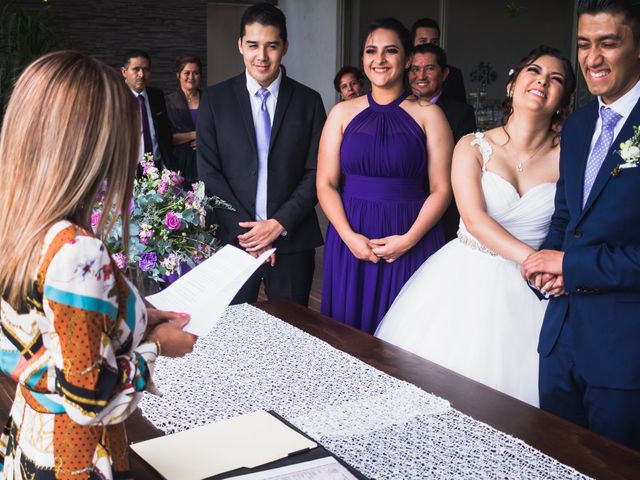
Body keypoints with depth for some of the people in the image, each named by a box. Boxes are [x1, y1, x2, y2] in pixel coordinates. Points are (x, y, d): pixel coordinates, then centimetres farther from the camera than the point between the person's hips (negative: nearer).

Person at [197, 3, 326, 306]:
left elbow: (315, 173, 1)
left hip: (293, 240, 1)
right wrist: (245, 230, -10)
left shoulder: (308, 101, 3)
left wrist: (280, 224, -11)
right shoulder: (215, 99, 2)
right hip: (233, 237, 0)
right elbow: (208, 172, -2)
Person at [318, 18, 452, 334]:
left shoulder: (428, 115, 1)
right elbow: (325, 183, 3)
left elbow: (441, 189, -2)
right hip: (351, 239, 2)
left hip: (412, 244, -1)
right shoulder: (343, 113, 6)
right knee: (350, 330, 7)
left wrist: (408, 240, -13)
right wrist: (349, 236, -10)